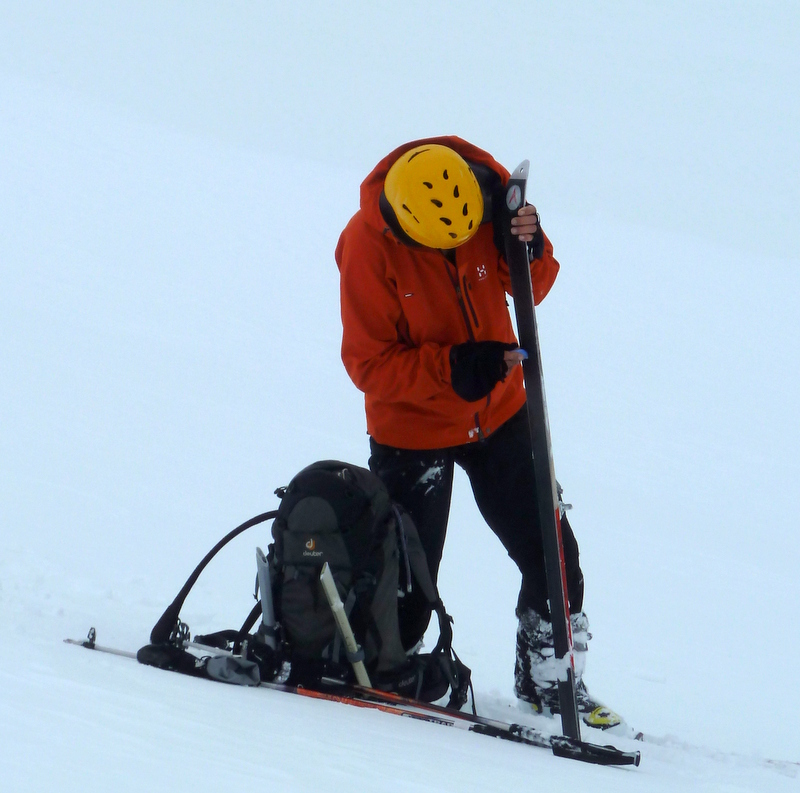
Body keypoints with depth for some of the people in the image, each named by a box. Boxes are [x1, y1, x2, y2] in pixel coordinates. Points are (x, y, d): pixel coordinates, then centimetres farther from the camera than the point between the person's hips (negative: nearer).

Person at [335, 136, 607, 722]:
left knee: (553, 555, 5)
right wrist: (454, 370, -32)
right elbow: (369, 364, -20)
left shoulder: (489, 196, -14)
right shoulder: (368, 245, -24)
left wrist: (530, 249, -24)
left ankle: (549, 683, 21)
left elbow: (529, 290, -1)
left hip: (499, 412, 4)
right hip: (413, 429, -4)